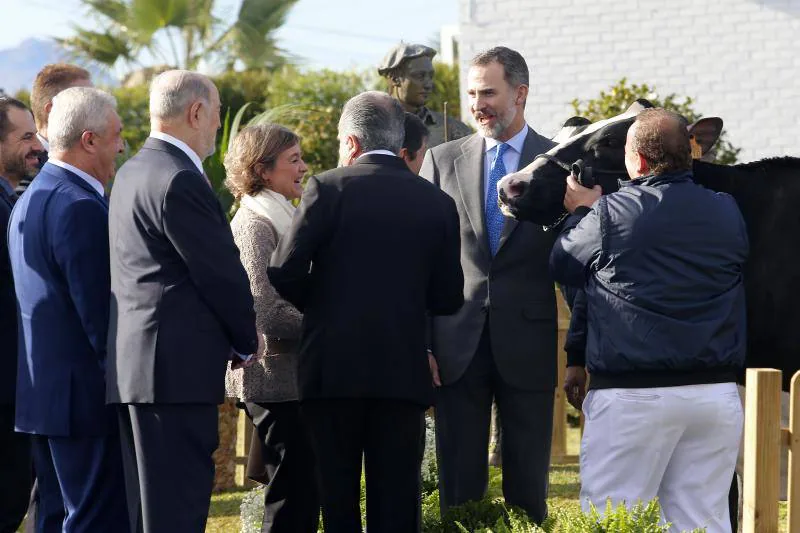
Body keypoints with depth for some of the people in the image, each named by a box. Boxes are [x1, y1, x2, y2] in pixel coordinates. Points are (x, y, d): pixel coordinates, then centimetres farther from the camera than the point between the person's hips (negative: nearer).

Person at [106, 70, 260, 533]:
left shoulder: (133, 172, 16)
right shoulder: (181, 181, -15)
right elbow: (222, 273, -13)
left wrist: (236, 338, 16)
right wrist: (246, 341, 3)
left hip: (134, 366, 10)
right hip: (177, 367, -10)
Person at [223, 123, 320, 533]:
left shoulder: (276, 219, 16)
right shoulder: (256, 225, -12)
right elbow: (269, 316, -21)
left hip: (289, 379, 9)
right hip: (278, 380, -9)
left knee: (301, 499, 12)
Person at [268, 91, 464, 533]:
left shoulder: (328, 188, -4)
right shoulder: (437, 202, 4)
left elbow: (285, 273, -9)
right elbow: (448, 299, 6)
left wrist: (318, 305, 11)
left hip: (332, 368, -2)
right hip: (403, 372, 2)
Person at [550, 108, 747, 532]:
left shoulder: (610, 214, -8)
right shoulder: (727, 213, 6)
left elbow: (562, 266, 7)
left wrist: (581, 211, 25)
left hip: (633, 396, -4)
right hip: (717, 393, 5)